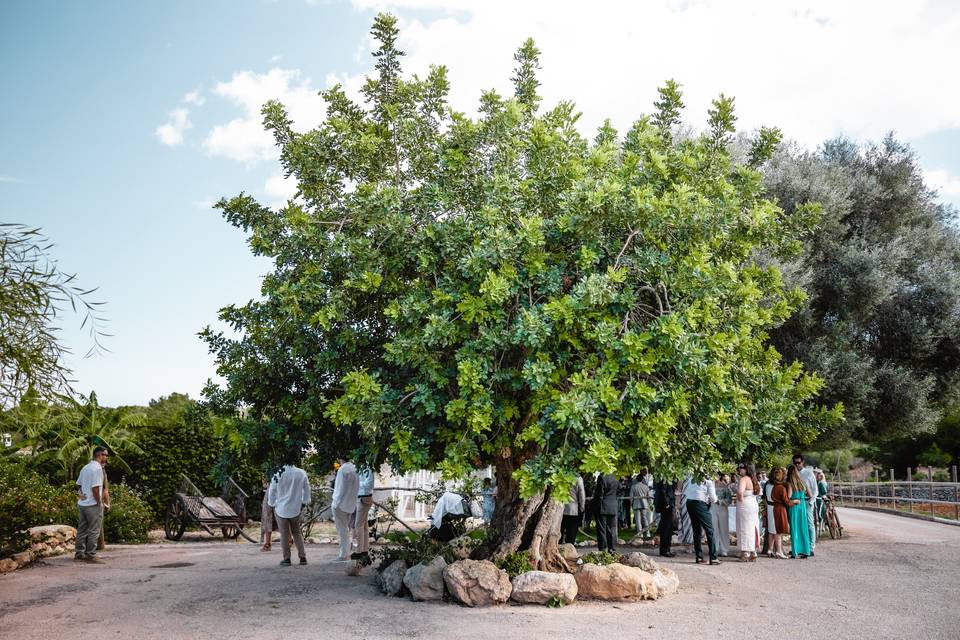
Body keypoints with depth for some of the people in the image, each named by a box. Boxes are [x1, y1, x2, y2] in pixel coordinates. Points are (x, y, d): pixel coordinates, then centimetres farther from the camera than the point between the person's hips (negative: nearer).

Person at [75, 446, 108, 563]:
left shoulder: (85, 467, 14)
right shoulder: (97, 468, -16)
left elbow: (78, 484, 20)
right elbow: (95, 488, -20)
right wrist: (99, 502, -14)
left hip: (82, 503, 9)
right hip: (93, 504, -9)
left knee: (82, 529, 14)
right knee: (94, 531, -3)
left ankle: (79, 553, 19)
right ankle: (91, 555, -1)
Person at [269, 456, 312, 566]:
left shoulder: (278, 473, -15)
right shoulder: (302, 473, -9)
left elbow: (272, 490, -5)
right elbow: (307, 490, 3)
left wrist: (272, 503, 11)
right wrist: (304, 502, 18)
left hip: (281, 508, -2)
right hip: (295, 509, 2)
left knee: (284, 534, 8)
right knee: (297, 533, 16)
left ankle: (286, 559, 11)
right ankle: (303, 557, 13)